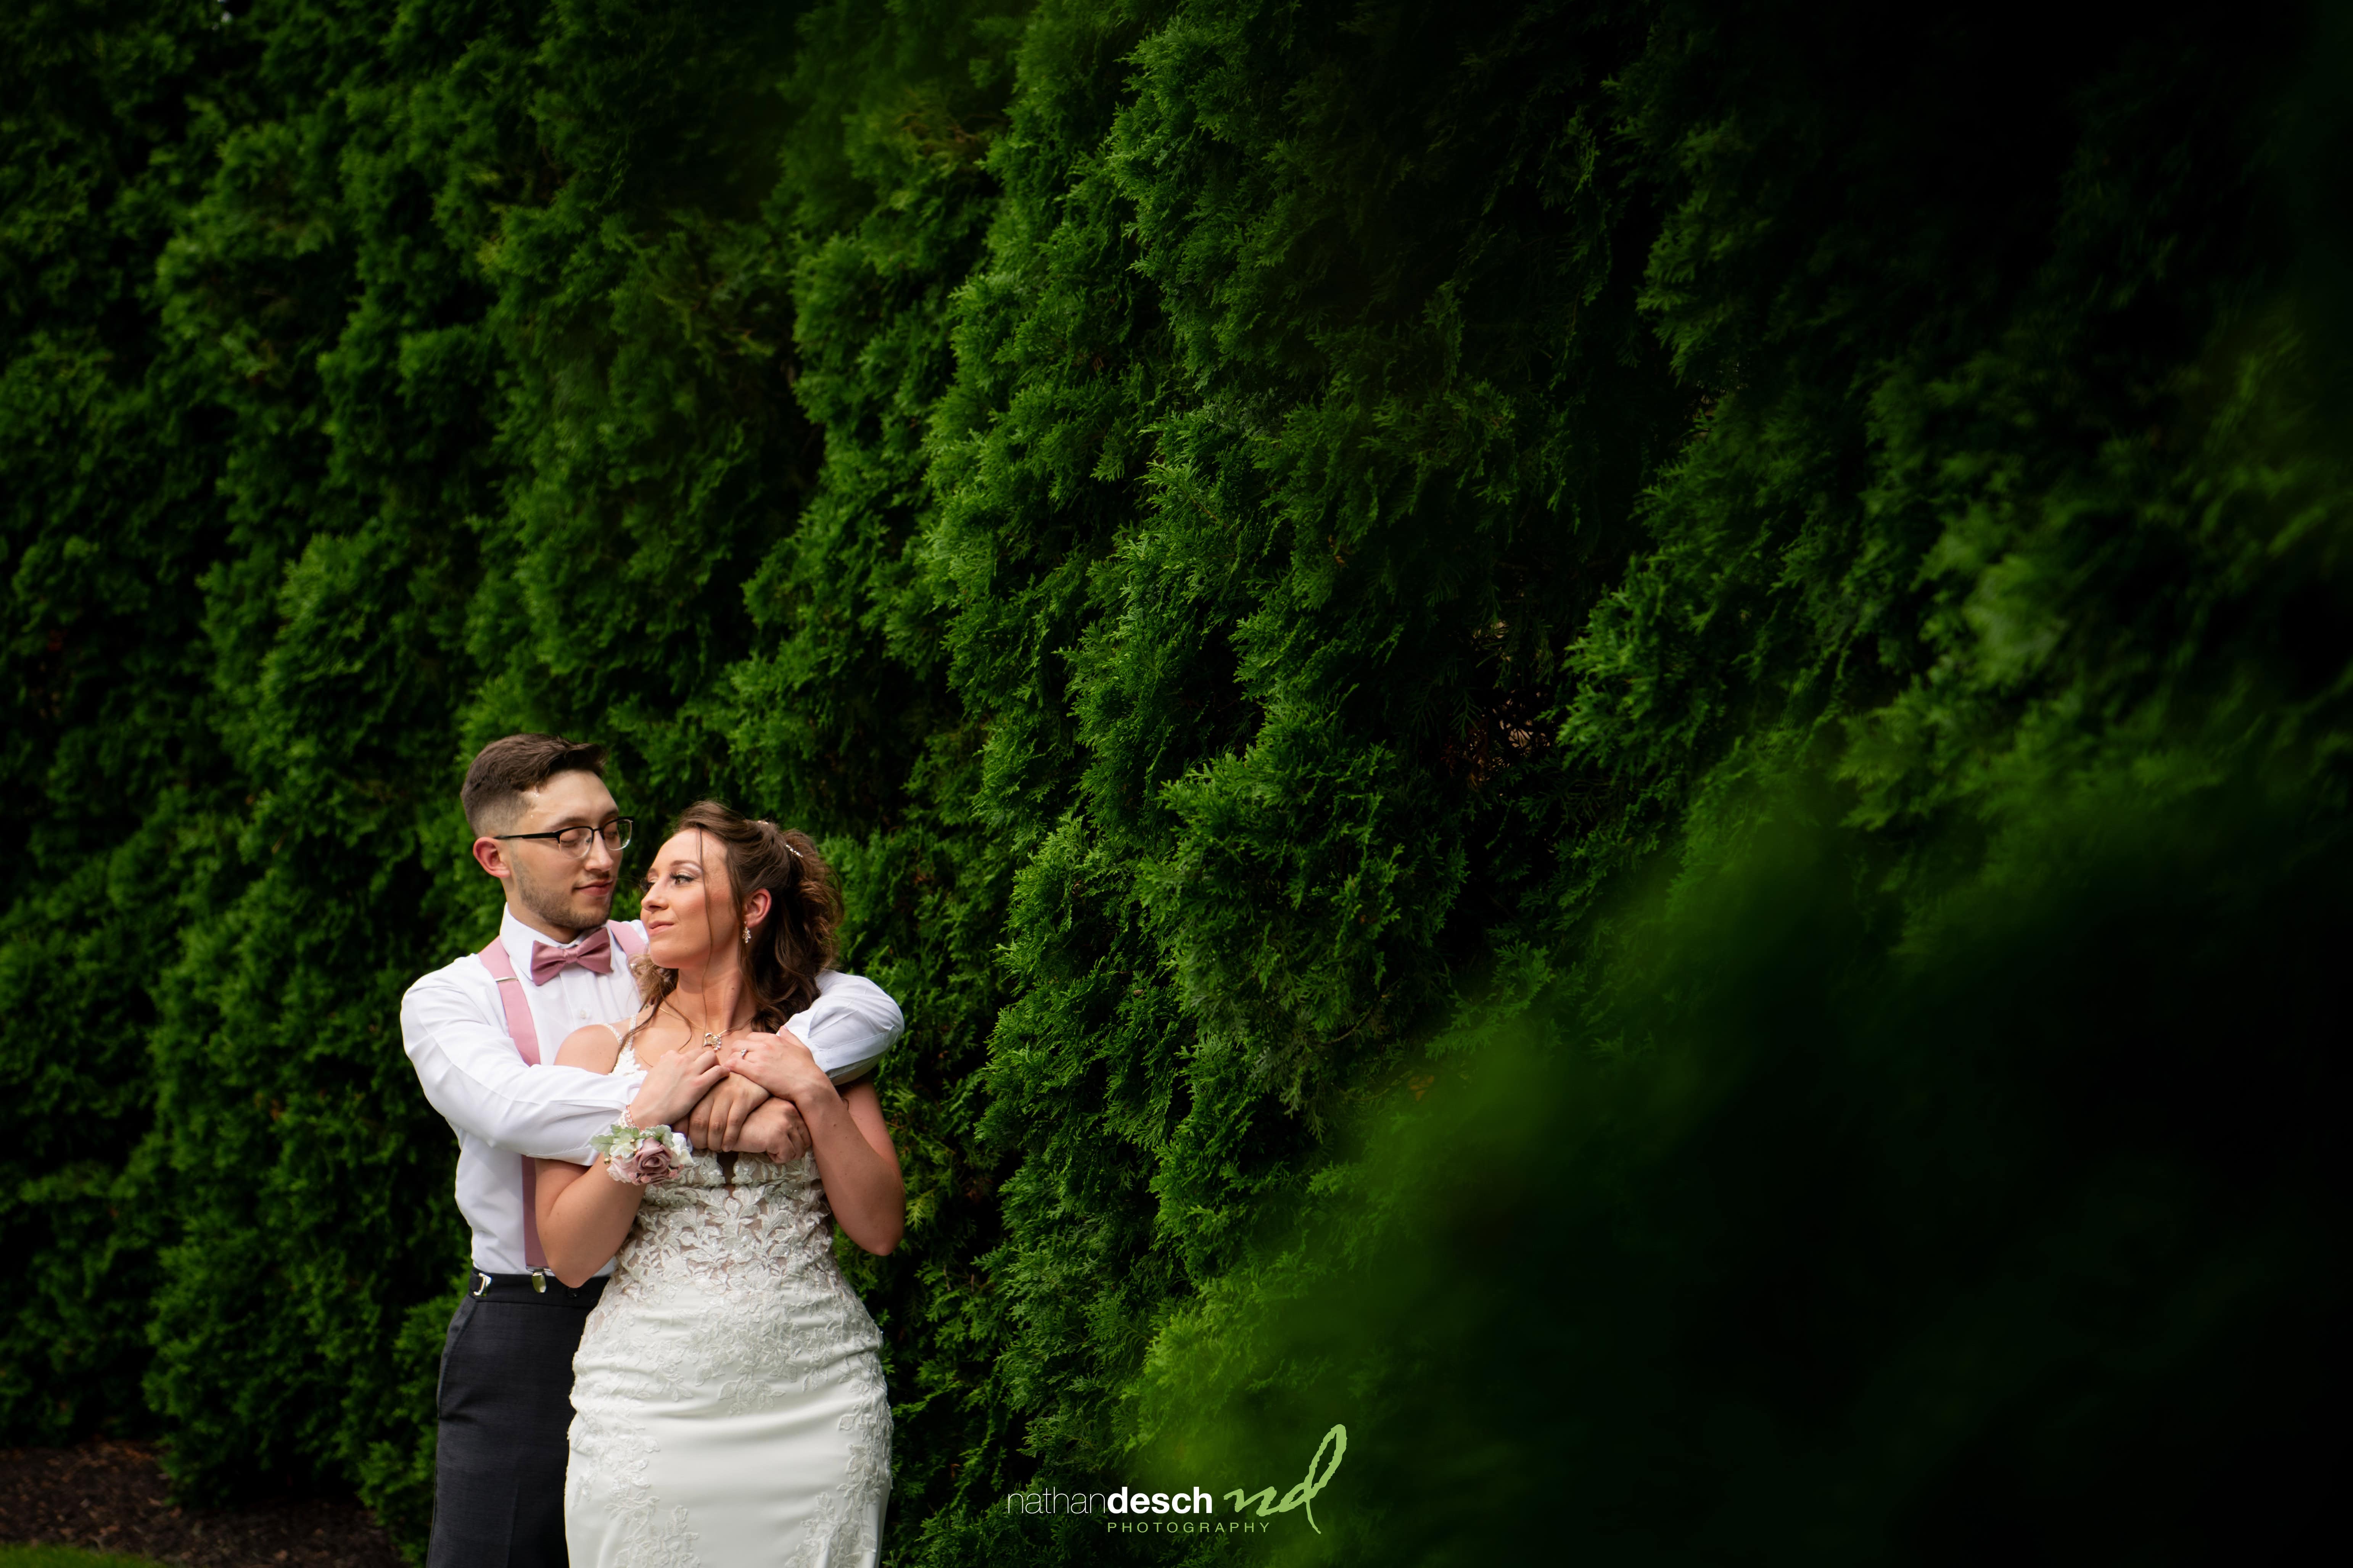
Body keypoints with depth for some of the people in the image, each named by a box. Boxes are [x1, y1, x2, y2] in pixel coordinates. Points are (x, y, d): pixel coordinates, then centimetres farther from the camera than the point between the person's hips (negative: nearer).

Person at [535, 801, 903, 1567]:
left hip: (818, 1408, 1)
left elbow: (880, 1229, 2)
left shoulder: (818, 1046, 9)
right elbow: (568, 1254, -1)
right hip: (651, 1408, 0)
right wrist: (648, 1117, -10)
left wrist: (814, 1094, -7)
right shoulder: (599, 1051, 7)